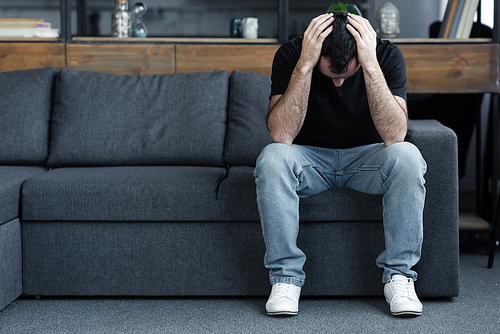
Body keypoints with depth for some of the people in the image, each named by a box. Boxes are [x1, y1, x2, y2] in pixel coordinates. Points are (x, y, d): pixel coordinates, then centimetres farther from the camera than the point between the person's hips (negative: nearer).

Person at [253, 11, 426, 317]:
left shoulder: (386, 54, -18)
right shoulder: (291, 55, -18)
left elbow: (394, 136, -30)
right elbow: (281, 136, -30)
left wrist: (371, 65, -38)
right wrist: (305, 64, -36)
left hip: (366, 156, 0)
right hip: (310, 159, 0)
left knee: (407, 156, -31)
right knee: (271, 158, -32)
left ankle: (399, 274, -17)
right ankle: (286, 276, -20)